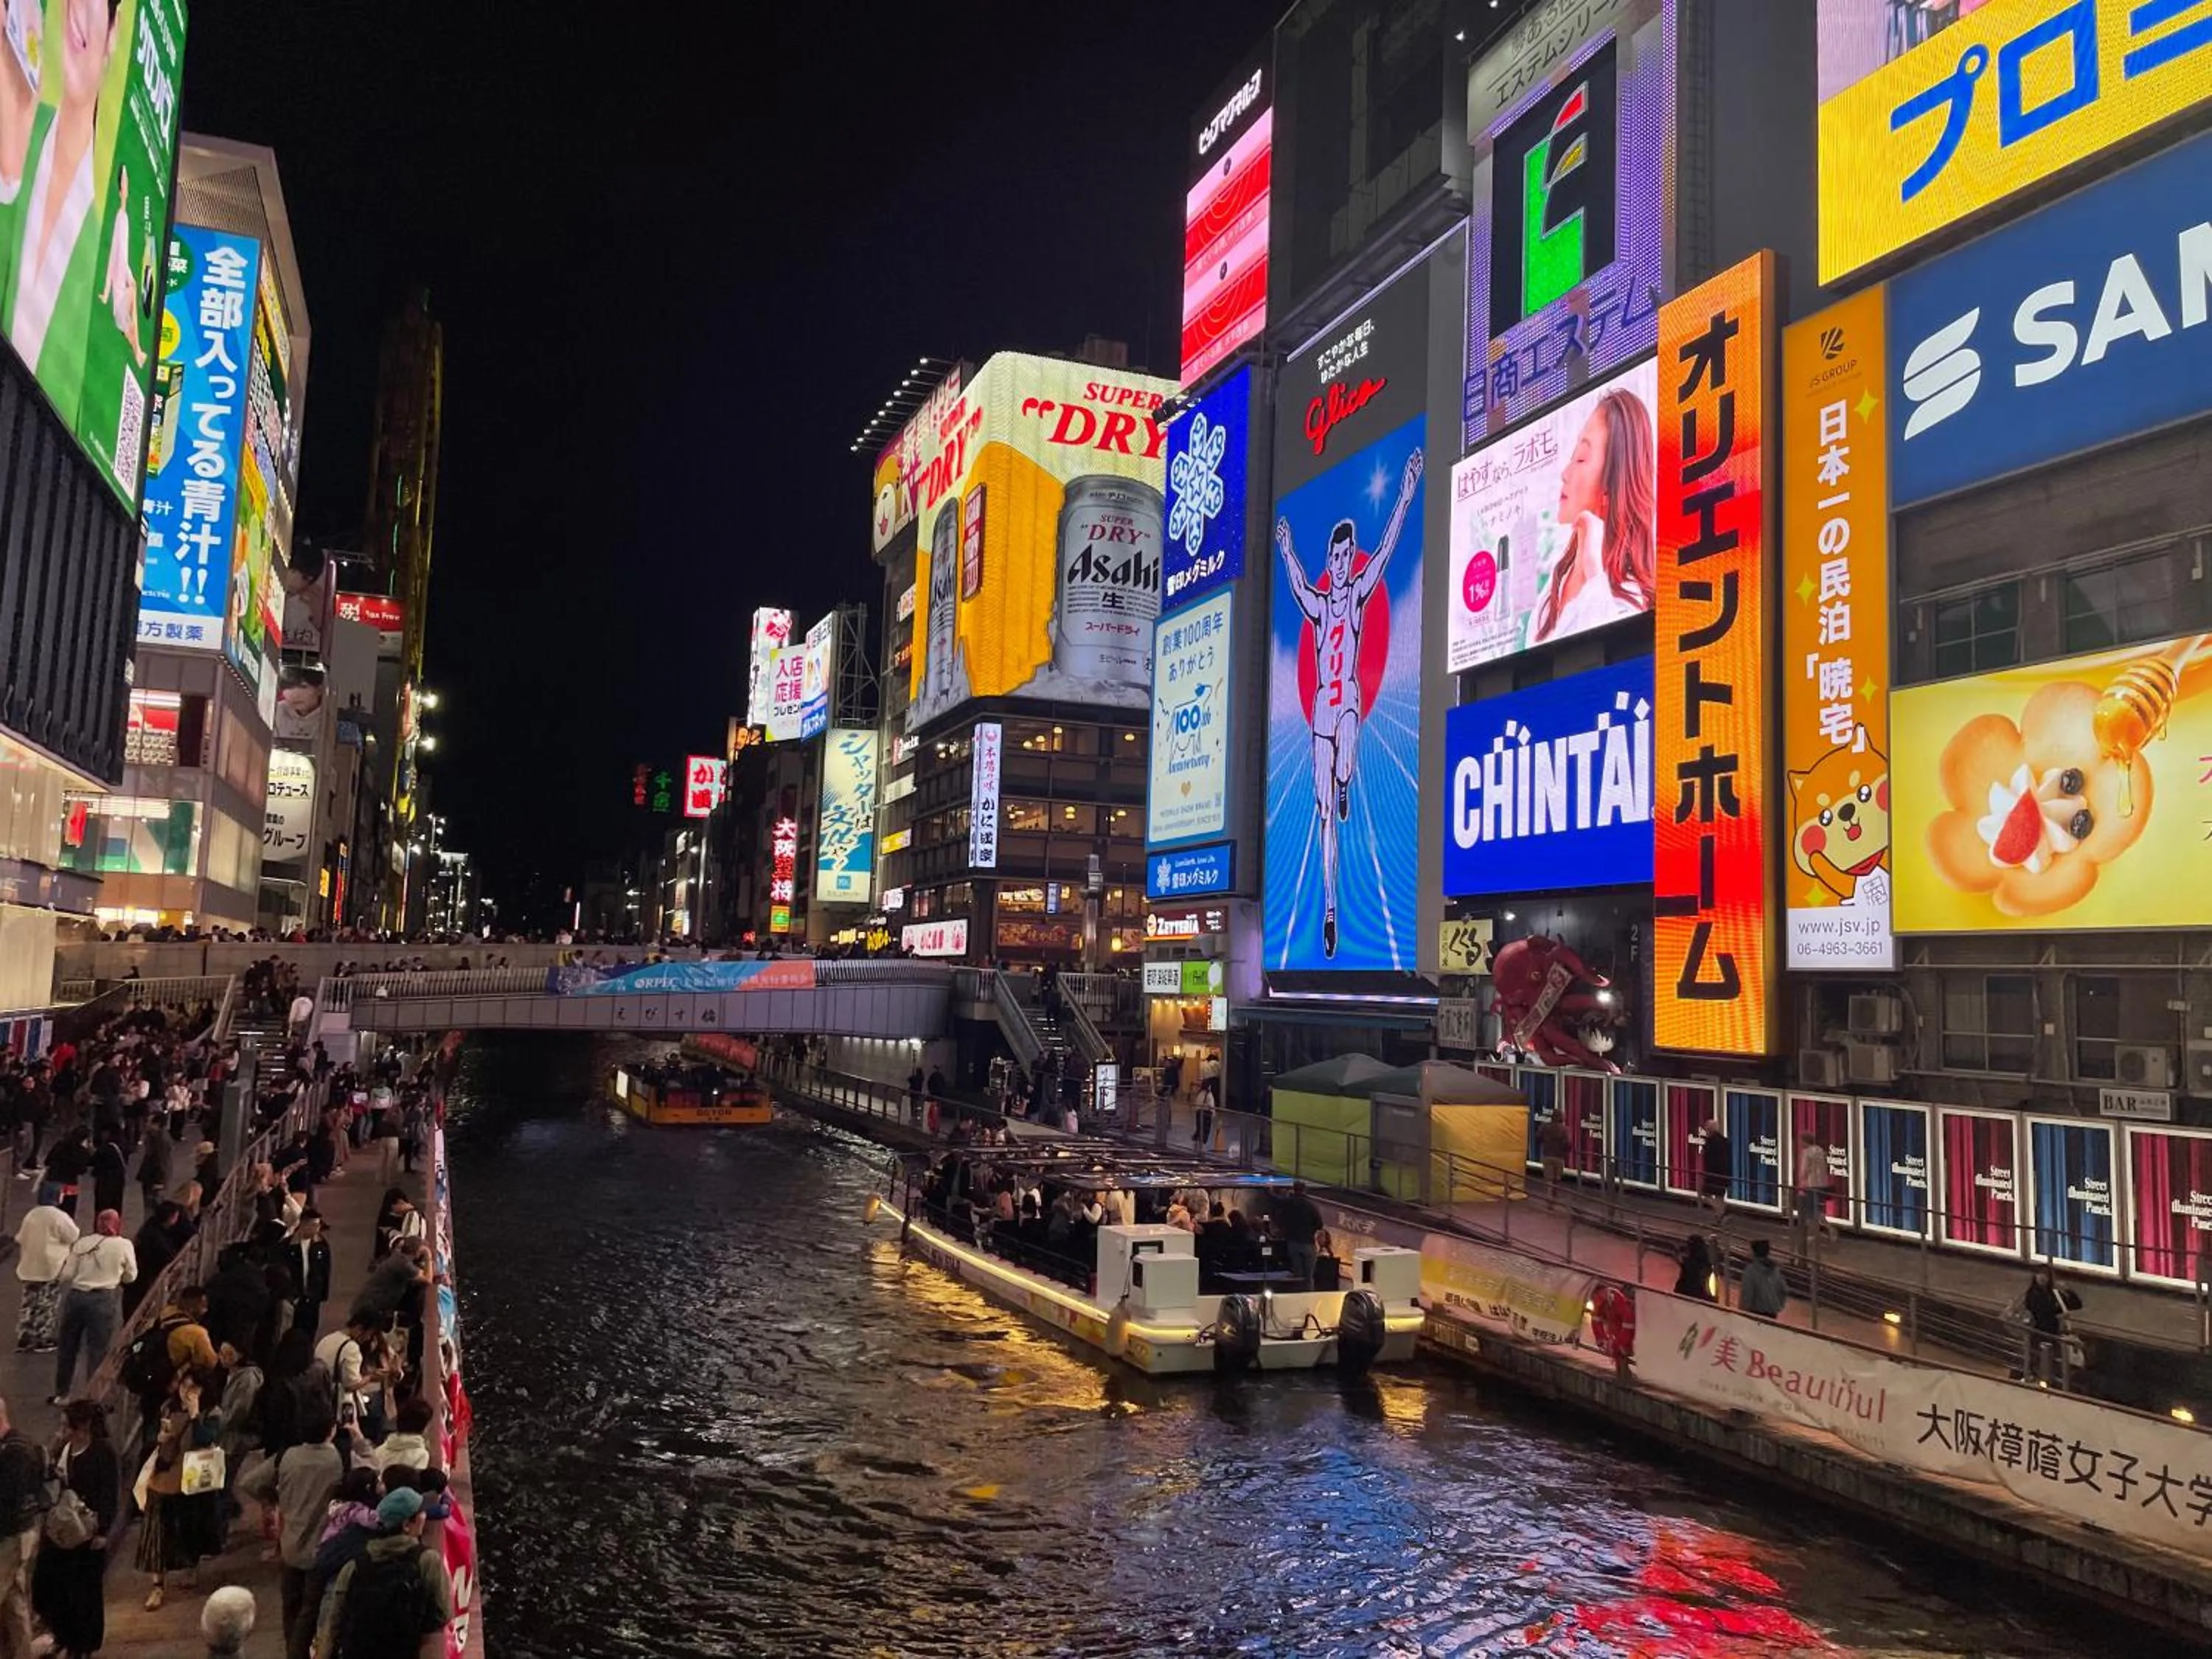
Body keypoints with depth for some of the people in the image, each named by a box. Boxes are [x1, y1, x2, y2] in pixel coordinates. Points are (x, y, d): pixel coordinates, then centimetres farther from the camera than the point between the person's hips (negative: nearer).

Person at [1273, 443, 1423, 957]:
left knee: (1345, 771, -35)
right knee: (1324, 811, 1)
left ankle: (1342, 788, 5)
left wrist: (1406, 497, -5)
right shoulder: (1317, 604, 12)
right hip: (1321, 707, 2)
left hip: (1350, 700, -2)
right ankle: (1329, 907, 5)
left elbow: (1387, 549, 0)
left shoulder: (1360, 591, 4)